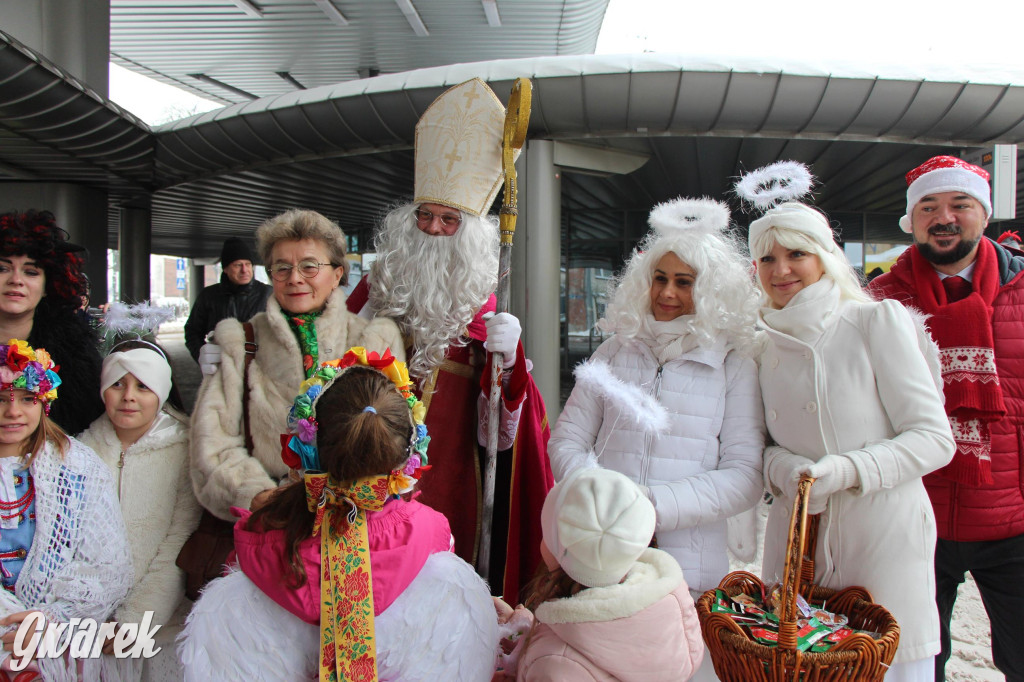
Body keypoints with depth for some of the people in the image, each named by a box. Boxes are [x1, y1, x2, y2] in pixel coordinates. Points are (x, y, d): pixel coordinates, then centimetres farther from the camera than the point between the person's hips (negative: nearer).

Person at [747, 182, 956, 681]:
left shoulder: (877, 322, -6)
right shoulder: (768, 346, 9)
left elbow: (935, 437, -8)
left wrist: (849, 470, -22)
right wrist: (782, 467, -10)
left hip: (883, 536, -4)